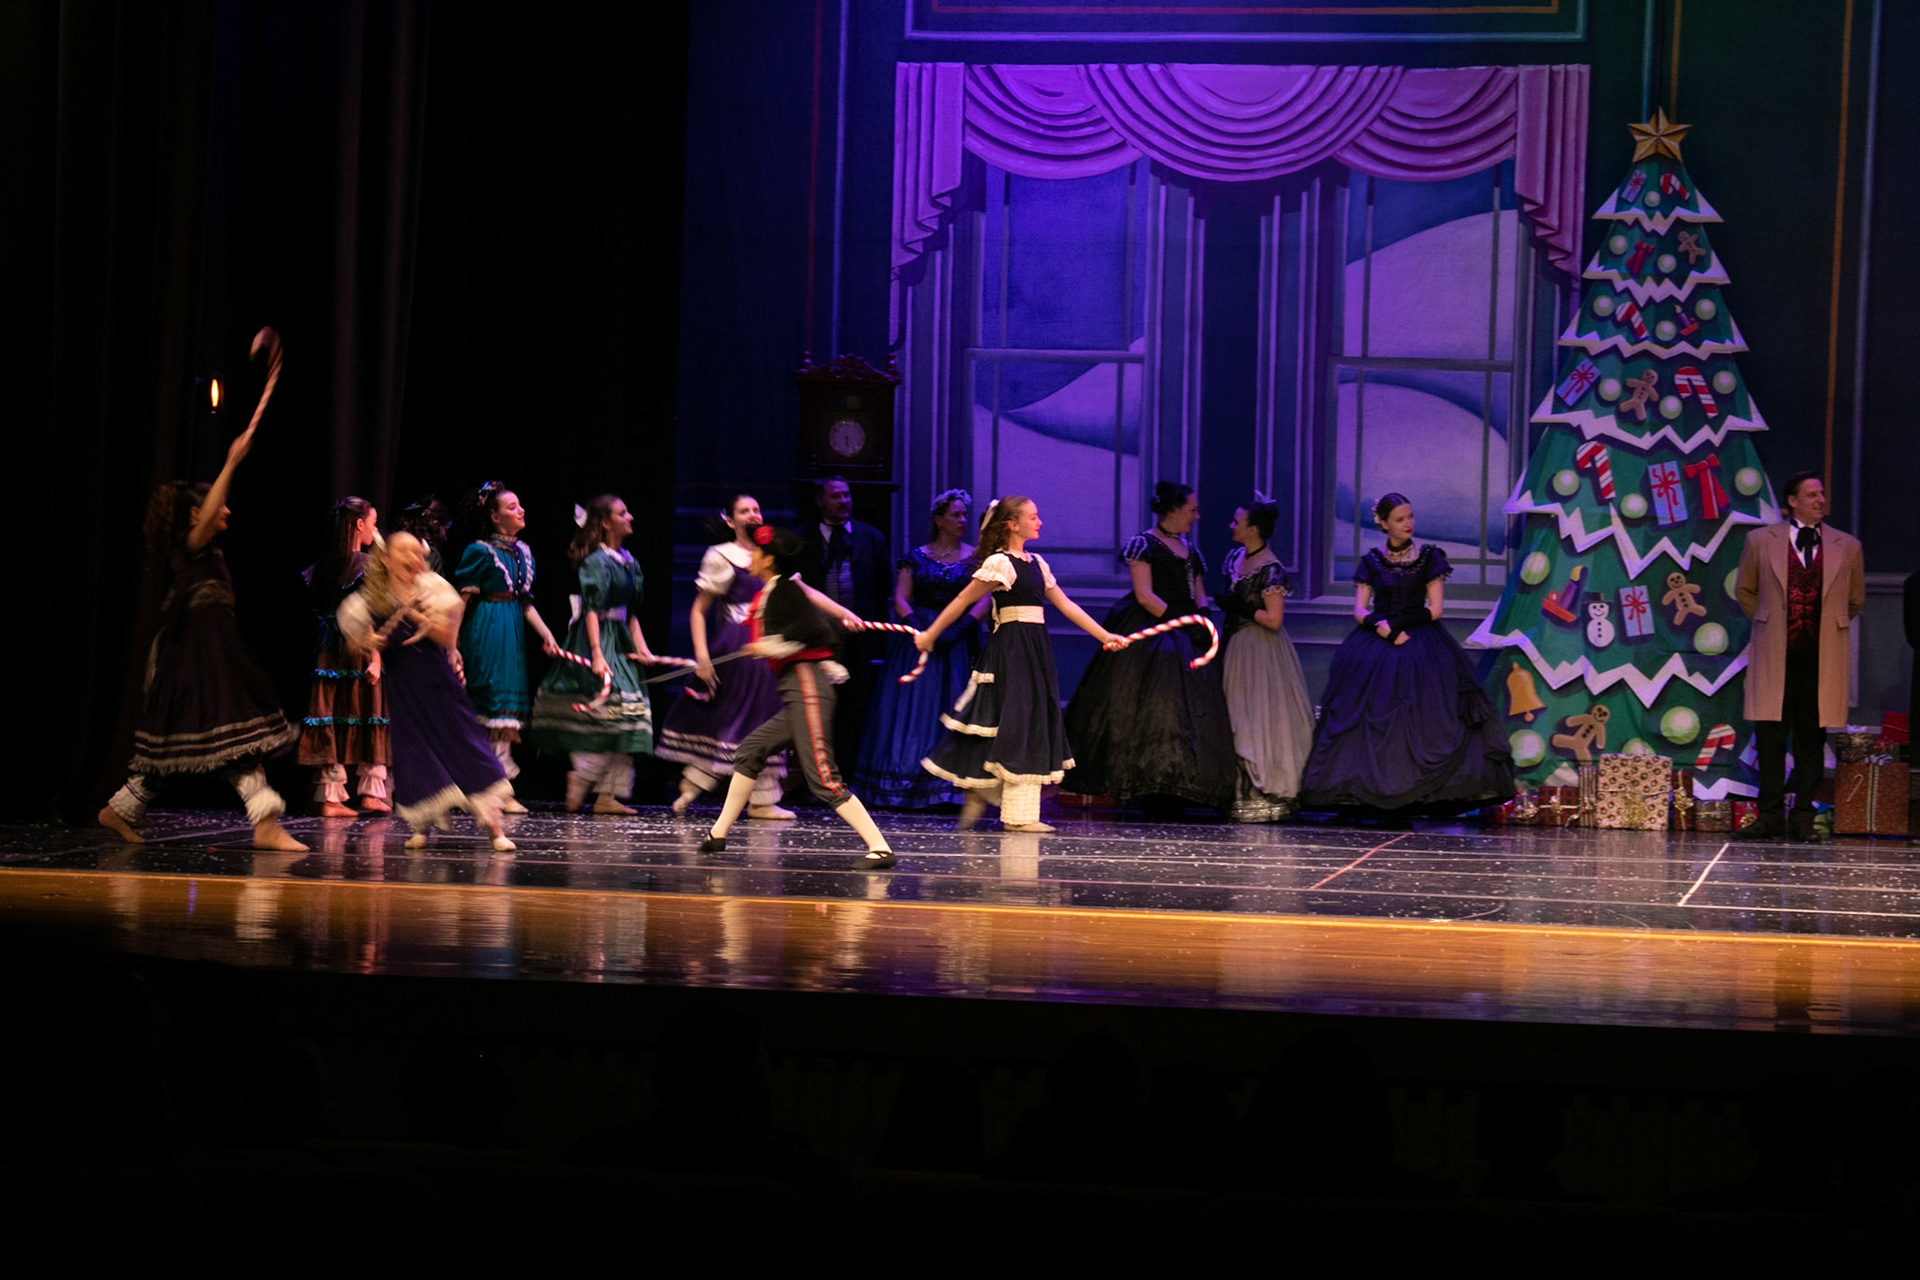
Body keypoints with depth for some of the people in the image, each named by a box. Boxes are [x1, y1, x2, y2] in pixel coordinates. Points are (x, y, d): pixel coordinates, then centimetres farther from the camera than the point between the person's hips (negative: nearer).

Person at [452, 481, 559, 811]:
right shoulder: (480, 551, -9)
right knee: (497, 706, -11)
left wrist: (545, 634, 6)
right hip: (486, 633, -8)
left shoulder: (522, 552, 13)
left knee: (510, 708, 7)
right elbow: (460, 601, -11)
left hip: (513, 634, 8)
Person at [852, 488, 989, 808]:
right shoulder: (916, 558, 7)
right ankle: (907, 787, 0)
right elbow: (900, 599, 0)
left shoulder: (975, 558, 6)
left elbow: (983, 601, -3)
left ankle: (947, 788, -6)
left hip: (958, 640, 0)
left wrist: (956, 631, -16)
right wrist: (920, 632, -15)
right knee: (910, 708, -3)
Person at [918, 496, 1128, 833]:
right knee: (1017, 727, -6)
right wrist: (930, 635, -6)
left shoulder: (1036, 563, 14)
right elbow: (962, 602, -8)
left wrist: (1104, 636, 11)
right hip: (1010, 650, -9)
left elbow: (1066, 605, 15)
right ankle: (1019, 815, -2)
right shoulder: (999, 563, -10)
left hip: (1034, 650, 9)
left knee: (1033, 724, 8)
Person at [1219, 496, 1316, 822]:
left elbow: (1274, 619, -21)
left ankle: (1268, 797, 2)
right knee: (1238, 719, 10)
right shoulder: (1235, 557, 9)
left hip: (1261, 650, -9)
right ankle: (1244, 793, 16)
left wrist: (1240, 609, -16)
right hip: (1236, 648, 9)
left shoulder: (1270, 570, -18)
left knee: (1260, 719, -4)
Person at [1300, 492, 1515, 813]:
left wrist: (1396, 623, -8)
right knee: (1373, 721, -8)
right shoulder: (1371, 562, 8)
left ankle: (1422, 792, -11)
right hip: (1374, 650, 1)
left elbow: (1434, 610, 1)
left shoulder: (1428, 557, 5)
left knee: (1423, 717, -11)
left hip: (1420, 645, -1)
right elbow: (1360, 612, 3)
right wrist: (1384, 629, -15)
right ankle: (1371, 786, -7)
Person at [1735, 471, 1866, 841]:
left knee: (1811, 740, 2)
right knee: (1771, 736, -2)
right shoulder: (1761, 541, 5)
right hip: (1775, 656, -1)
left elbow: (1855, 600, 19)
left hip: (1822, 658, 1)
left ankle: (1802, 816, 8)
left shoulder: (1847, 547, 8)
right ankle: (1771, 816, 1)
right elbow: (1744, 590, 17)